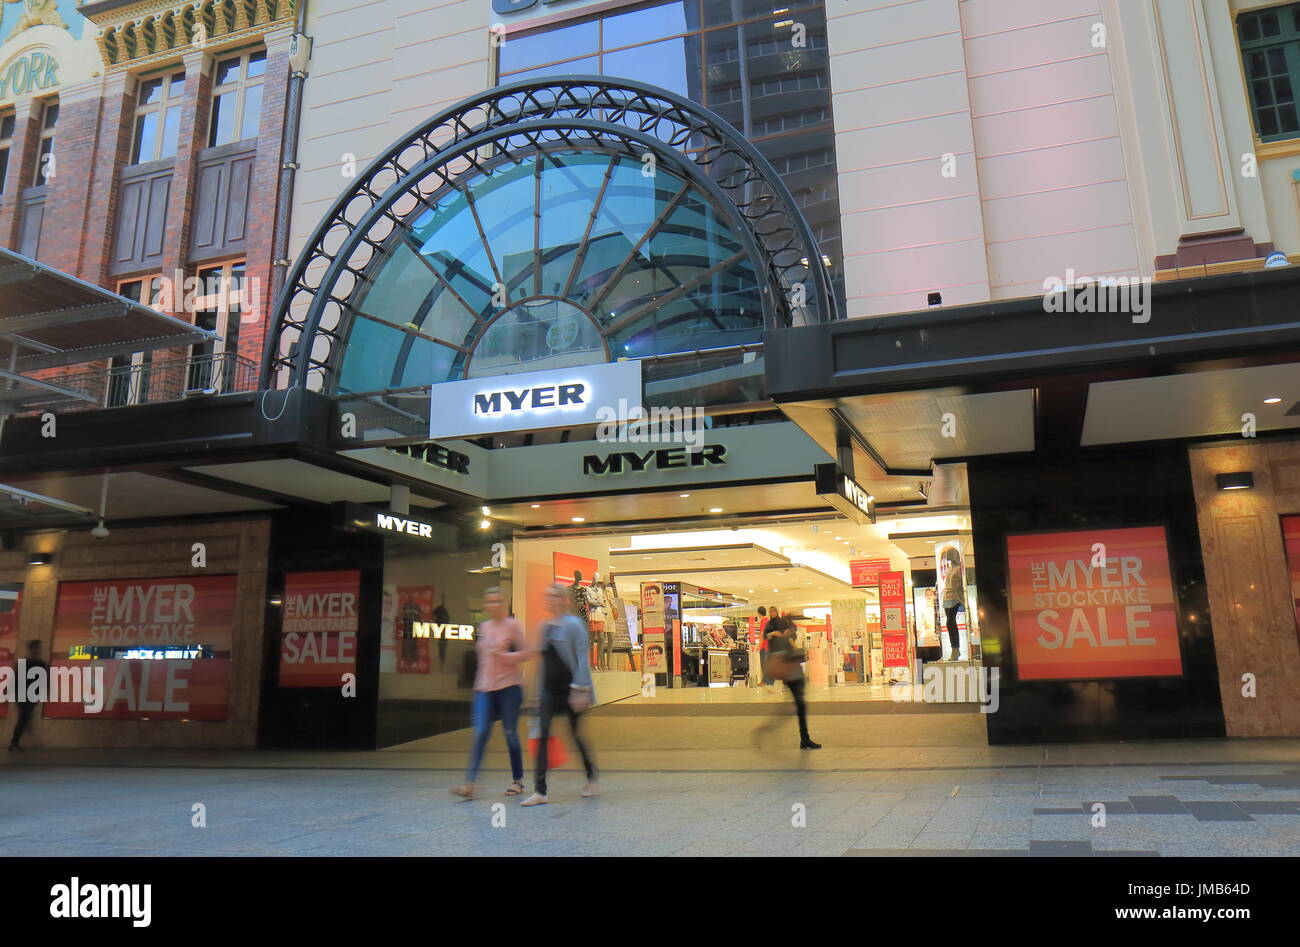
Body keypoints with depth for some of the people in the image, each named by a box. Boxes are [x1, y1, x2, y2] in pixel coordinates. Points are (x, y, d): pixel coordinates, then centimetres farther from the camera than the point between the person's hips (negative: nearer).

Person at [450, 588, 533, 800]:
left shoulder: (512, 625, -3)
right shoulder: (483, 627, 12)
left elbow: (526, 654, -4)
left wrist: (503, 655, -17)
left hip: (508, 687, -4)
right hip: (485, 689, 4)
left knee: (511, 734, 4)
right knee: (480, 734, -6)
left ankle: (518, 781, 18)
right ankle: (469, 784, -10)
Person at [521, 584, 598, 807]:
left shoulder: (573, 624, -9)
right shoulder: (545, 627, 11)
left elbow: (582, 657, -13)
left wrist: (580, 690, -19)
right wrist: (539, 693, 15)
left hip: (569, 688, -6)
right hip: (549, 690, 6)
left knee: (576, 735, 8)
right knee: (542, 736, -6)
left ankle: (591, 777, 32)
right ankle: (540, 791, -6)